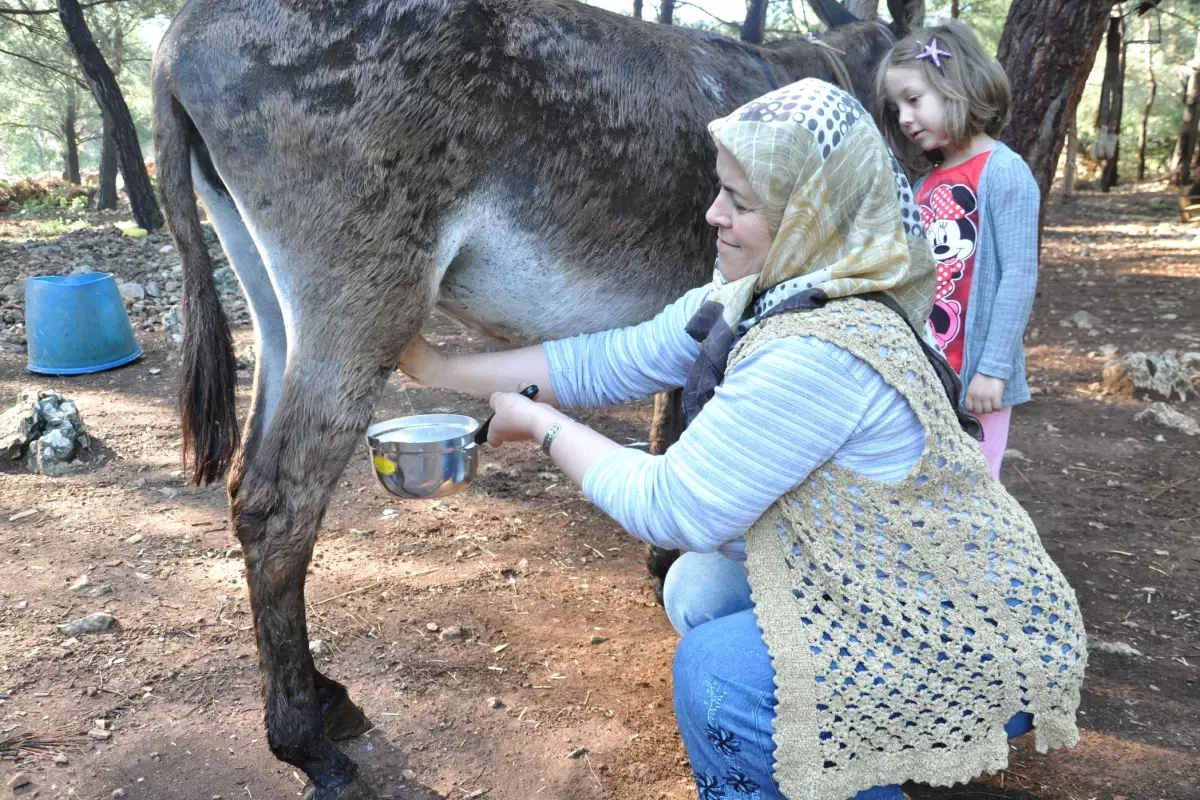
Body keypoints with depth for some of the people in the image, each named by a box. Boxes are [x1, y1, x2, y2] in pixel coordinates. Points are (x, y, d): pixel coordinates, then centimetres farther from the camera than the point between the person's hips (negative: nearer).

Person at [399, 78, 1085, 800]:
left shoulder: (824, 350, -31)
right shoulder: (747, 300, -3)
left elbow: (672, 509, -25)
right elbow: (608, 363, 4)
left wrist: (545, 426, -10)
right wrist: (441, 368, 6)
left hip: (978, 642, -9)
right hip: (892, 581, 9)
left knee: (714, 671, -18)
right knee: (697, 590, 9)